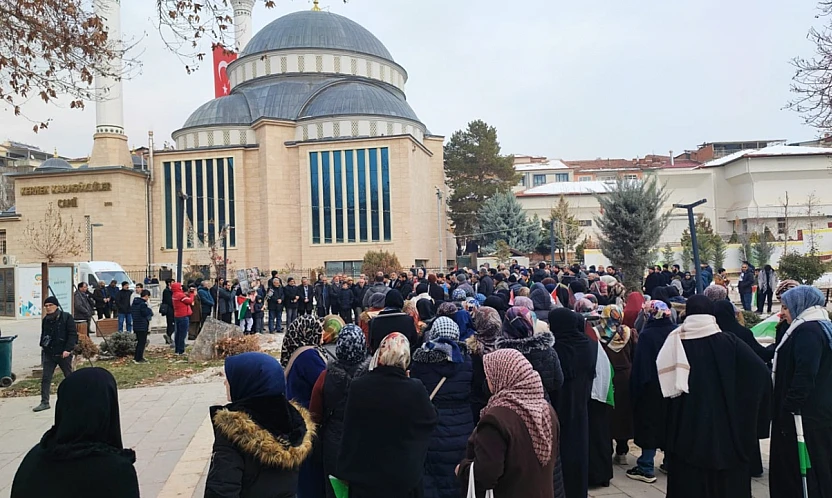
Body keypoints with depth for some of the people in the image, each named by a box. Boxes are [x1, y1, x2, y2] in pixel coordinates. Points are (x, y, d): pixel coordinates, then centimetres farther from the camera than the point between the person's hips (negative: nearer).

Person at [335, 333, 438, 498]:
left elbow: (349, 431, -4)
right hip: (404, 476, -1)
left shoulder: (357, 386, -13)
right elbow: (431, 421, -1)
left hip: (363, 473, 2)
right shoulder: (415, 389, -19)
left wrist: (345, 470, 7)